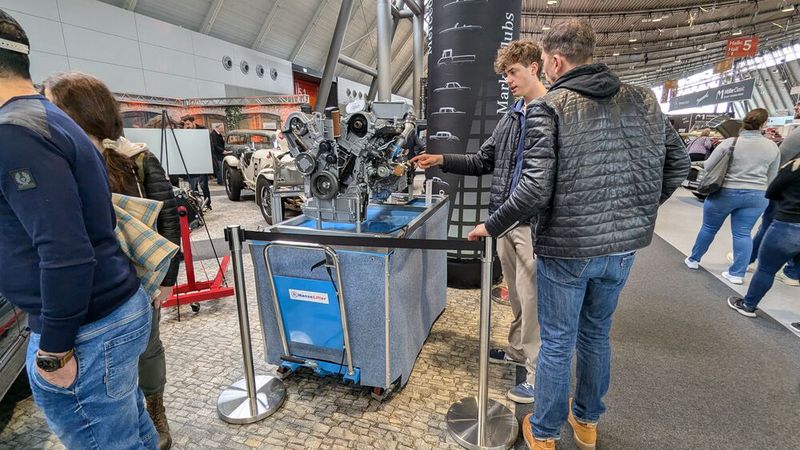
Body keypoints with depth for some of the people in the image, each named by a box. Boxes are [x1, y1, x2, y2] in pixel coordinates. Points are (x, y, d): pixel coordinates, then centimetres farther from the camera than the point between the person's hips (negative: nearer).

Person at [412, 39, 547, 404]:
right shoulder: (512, 117, 15)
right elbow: (483, 161, 16)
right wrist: (442, 161, 6)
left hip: (535, 223, -8)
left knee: (532, 298, 2)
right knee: (516, 294, 20)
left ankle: (539, 374, 19)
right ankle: (517, 349, 40)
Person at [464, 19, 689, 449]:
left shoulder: (548, 107, -11)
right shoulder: (643, 100, 5)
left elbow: (535, 189, -21)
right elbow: (678, 164, 10)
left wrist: (490, 226, -9)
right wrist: (633, 212, 20)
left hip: (566, 248, -5)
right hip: (623, 245, 5)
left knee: (557, 343, 10)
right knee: (596, 334, 23)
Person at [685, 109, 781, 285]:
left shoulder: (730, 143, -10)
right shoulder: (773, 147, 2)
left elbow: (707, 166, -3)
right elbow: (771, 178, 10)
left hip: (725, 193, -3)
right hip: (756, 196, 3)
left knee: (709, 228, 11)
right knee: (743, 233, 7)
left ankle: (693, 260, 25)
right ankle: (737, 273, 11)